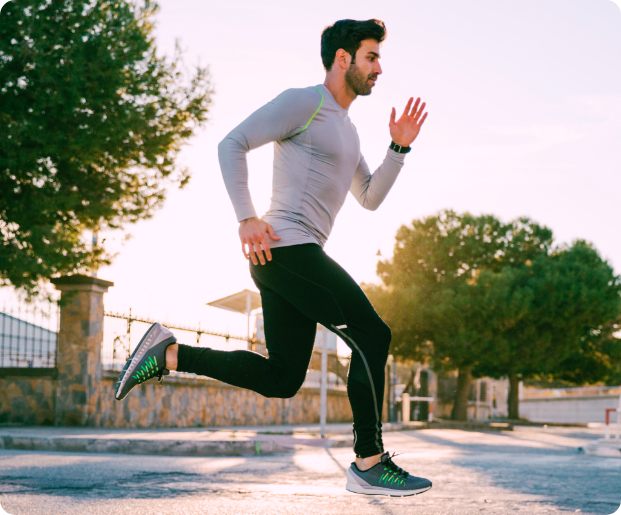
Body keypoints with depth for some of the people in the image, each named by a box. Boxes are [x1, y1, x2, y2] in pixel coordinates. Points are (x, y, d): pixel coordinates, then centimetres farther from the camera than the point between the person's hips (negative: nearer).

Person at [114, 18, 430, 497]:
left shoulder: (346, 129, 25)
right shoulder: (303, 102, -4)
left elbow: (370, 198, 27)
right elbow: (232, 144, -9)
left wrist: (399, 148, 14)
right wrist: (247, 217, -19)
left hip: (295, 259, 10)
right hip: (287, 246, -10)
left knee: (281, 378, 7)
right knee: (372, 335, -10)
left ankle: (168, 354, 7)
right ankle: (370, 464, -4)